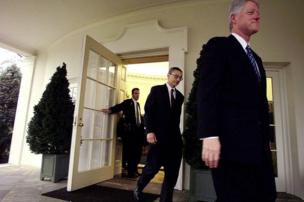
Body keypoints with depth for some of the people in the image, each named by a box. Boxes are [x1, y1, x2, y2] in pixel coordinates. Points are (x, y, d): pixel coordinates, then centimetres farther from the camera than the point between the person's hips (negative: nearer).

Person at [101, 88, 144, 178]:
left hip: (138, 130, 7)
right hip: (130, 130, -7)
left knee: (137, 151, 11)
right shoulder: (127, 102, -1)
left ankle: (134, 170, 27)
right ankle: (130, 171, 14)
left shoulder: (138, 104, 20)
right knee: (130, 151, 0)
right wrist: (109, 110, -34)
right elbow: (119, 107, -17)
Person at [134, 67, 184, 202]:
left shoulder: (180, 96, 15)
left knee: (172, 173, 5)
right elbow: (148, 111, -6)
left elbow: (177, 117, 14)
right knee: (153, 167, 0)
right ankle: (138, 188, 28)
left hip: (174, 138, 5)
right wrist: (149, 131, -14)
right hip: (158, 136, -4)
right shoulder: (156, 90, 2)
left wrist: (177, 133, 9)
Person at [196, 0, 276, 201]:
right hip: (232, 142, -8)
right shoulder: (218, 46, 0)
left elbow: (260, 101, 20)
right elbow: (207, 91, -14)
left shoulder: (256, 58, 24)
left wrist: (265, 139, 16)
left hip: (258, 145, 8)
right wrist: (210, 136, -23)